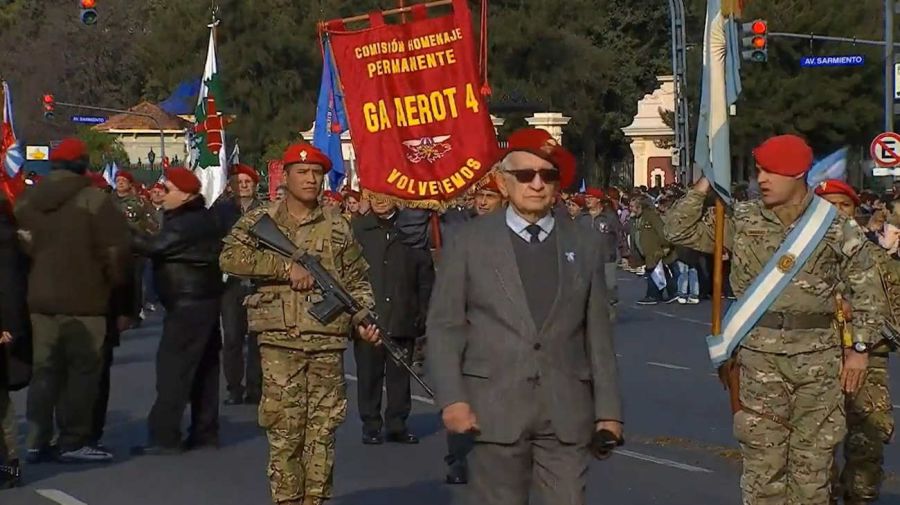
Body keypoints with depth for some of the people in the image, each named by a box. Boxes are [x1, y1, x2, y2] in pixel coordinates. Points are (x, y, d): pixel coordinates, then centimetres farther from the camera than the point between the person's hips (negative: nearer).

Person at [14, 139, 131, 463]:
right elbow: (114, 250, -13)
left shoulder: (26, 201, 8)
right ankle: (73, 442, 2)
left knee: (45, 370, 14)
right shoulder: (93, 199, -12)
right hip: (83, 301, -6)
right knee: (83, 370, 2)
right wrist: (115, 283, 3)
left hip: (39, 299, 6)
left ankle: (37, 442, 13)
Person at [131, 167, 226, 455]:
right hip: (204, 300, 11)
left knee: (173, 367, -10)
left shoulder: (187, 223, -17)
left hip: (187, 303, -11)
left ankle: (164, 437, -12)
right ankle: (205, 432, 18)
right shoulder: (203, 219, 16)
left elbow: (154, 247, -22)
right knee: (203, 367, 12)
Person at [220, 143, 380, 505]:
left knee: (323, 430, 4)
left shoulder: (337, 226, 11)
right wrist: (286, 267, -14)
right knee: (284, 430, -2)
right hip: (280, 342, -2)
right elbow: (230, 257, -10)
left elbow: (356, 281, 15)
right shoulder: (260, 221, 6)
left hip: (327, 342, 2)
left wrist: (364, 318, -2)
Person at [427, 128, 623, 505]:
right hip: (494, 412, -1)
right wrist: (452, 400, -7)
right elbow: (444, 327, 2)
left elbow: (598, 334, 10)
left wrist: (608, 410, 6)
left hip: (567, 414, 2)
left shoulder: (584, 246, 10)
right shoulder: (470, 243, 4)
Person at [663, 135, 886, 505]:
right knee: (762, 461, 1)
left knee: (812, 463, 5)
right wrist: (703, 188, -5)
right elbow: (679, 231, 6)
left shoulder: (835, 227, 0)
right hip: (759, 356, 1)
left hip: (818, 358, 0)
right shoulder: (741, 221, 4)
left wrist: (860, 347, 3)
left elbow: (865, 289, 6)